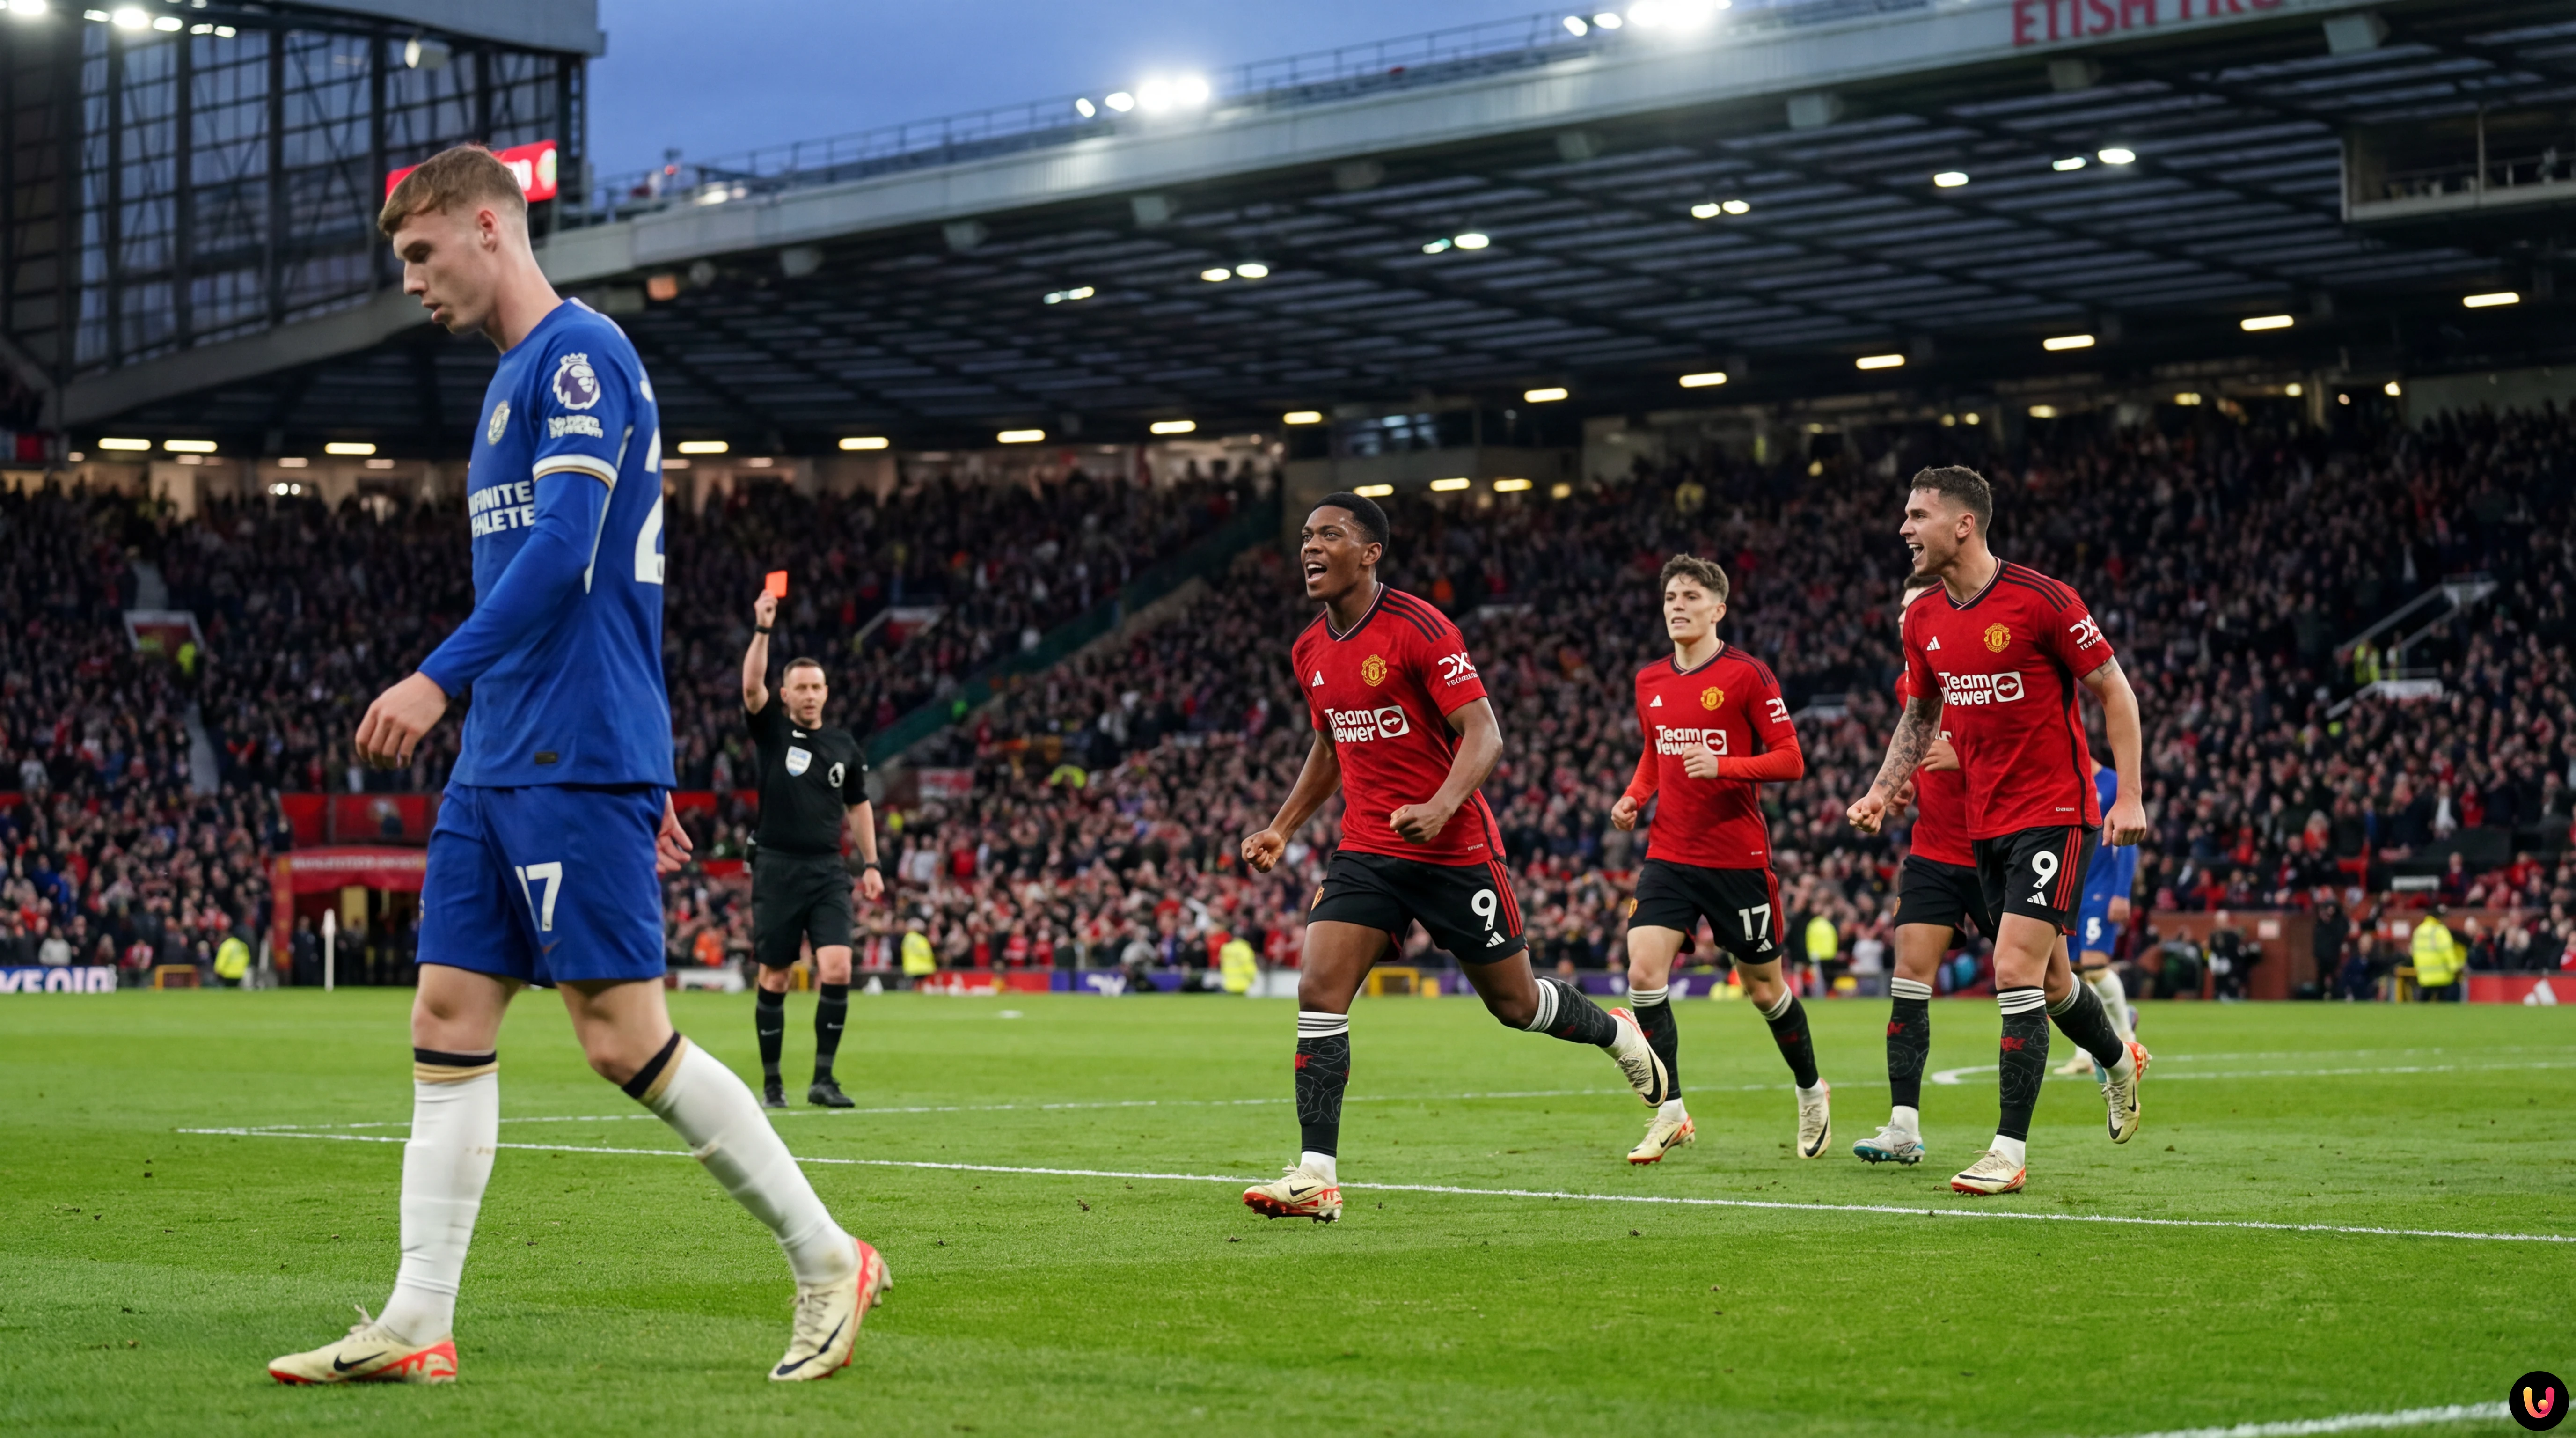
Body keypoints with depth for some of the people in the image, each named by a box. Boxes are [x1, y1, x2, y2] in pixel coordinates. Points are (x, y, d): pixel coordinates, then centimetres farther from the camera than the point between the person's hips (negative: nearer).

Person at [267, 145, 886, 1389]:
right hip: (499, 768, 10)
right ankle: (418, 1324, 4)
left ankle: (828, 1260, 3)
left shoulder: (580, 354, -9)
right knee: (448, 1020, 4)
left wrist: (439, 677, -28)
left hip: (578, 760, -10)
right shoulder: (514, 380, 22)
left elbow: (564, 550, -20)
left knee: (623, 1036, -9)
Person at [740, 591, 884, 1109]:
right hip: (777, 867, -2)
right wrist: (762, 631, -26)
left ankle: (823, 1078, -6)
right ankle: (771, 1081, 14)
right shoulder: (772, 732, 2)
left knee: (836, 971, -13)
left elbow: (858, 806, 20)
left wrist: (870, 864, 15)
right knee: (774, 979, 3)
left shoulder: (845, 747, 10)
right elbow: (751, 686, -16)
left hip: (829, 871, 2)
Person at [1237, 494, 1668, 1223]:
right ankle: (1316, 1175, -13)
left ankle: (1617, 1032, 40)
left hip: (1453, 850, -6)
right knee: (1318, 991, -12)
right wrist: (1280, 828, 17)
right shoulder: (1311, 651, 7)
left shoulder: (1419, 629, -15)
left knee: (1514, 1002, 8)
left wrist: (1441, 806, -34)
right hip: (1365, 849, 6)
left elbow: (1483, 734, -18)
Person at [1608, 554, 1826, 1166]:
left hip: (1738, 857, -4)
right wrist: (1634, 798, 5)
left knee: (1762, 986, 8)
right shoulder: (1649, 682, 9)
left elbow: (1791, 760, -9)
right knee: (1644, 971, -14)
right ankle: (1670, 1114, -7)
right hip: (1669, 855, 4)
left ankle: (1812, 1092, 33)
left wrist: (1723, 766, -24)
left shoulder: (1747, 675, -8)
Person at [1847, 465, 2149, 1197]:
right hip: (1986, 824, 7)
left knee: (2016, 971, -15)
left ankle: (2010, 1150, -10)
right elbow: (1922, 713, 19)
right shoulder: (1923, 620, 4)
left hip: (2054, 814, -7)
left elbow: (2113, 688, -8)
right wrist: (1881, 790, 6)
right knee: (2047, 977, 16)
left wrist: (2129, 794, -13)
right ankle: (2119, 1061, 46)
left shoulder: (2042, 600, -15)